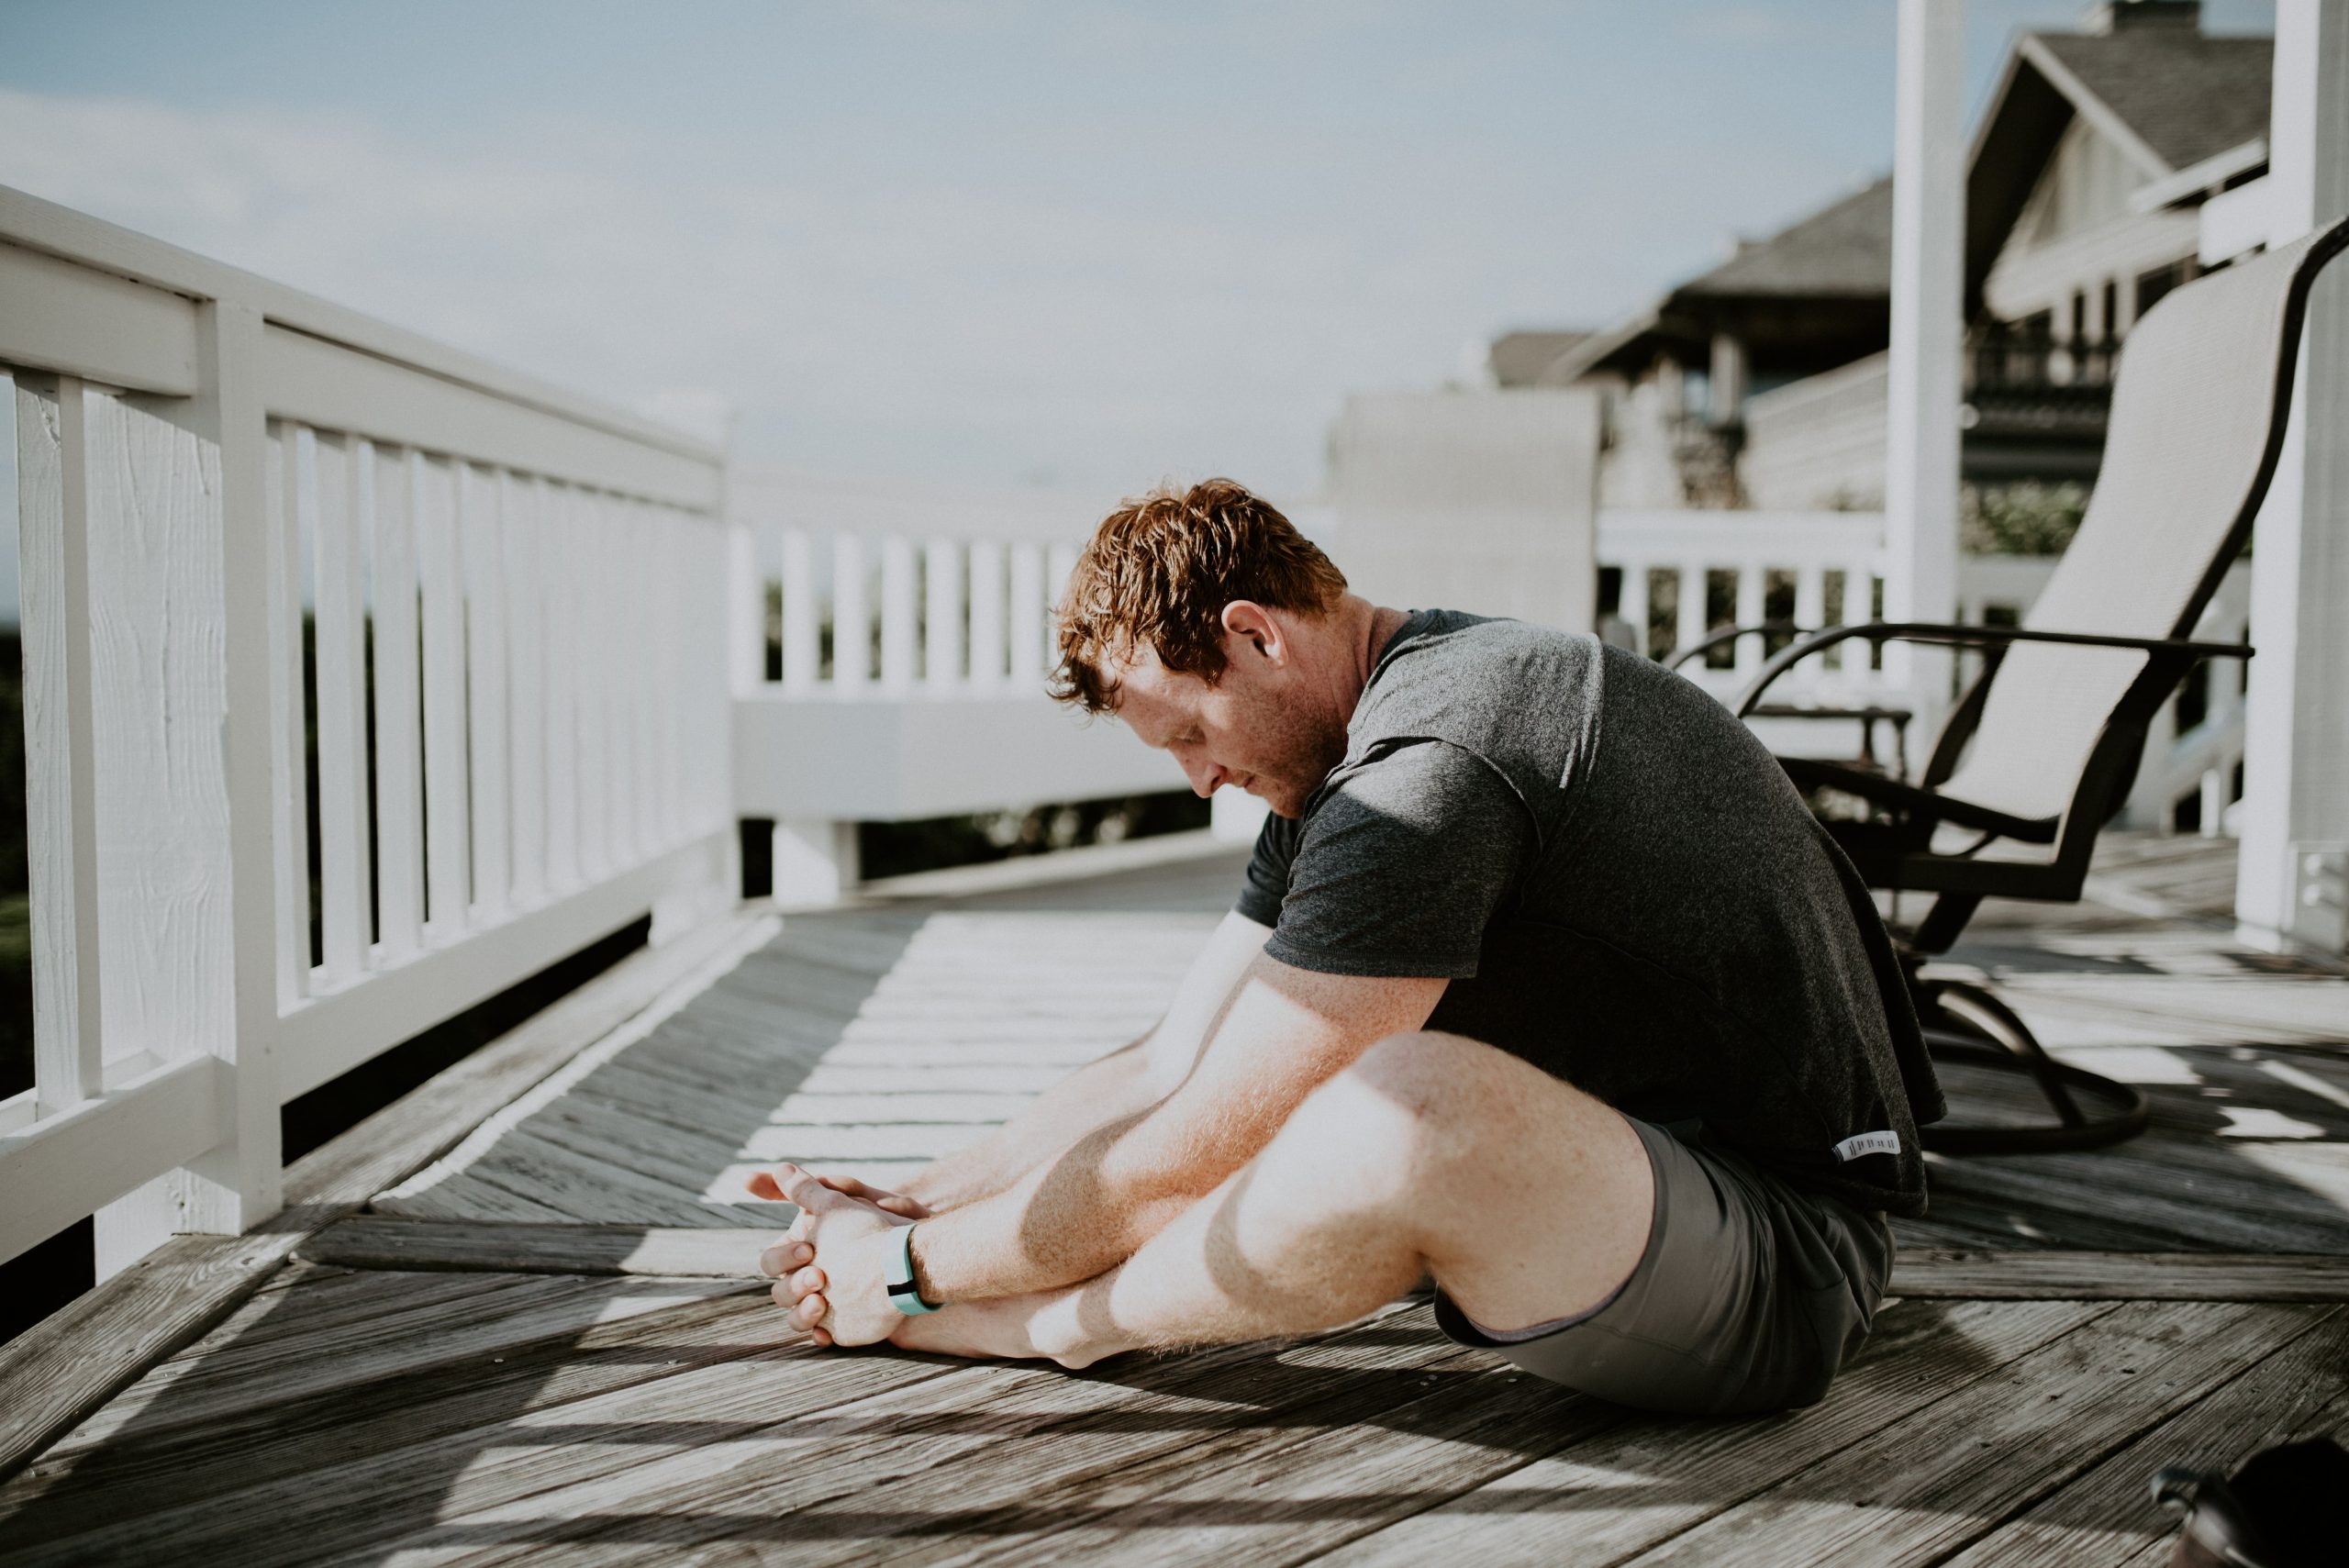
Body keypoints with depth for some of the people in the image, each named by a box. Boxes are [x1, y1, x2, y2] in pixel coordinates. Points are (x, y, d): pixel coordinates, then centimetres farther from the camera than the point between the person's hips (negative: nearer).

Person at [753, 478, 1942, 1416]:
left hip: (1785, 1267, -10)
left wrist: (909, 1268, -8)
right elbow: (1169, 1070, 11)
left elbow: (1186, 1158, -21)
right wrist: (908, 1201, 5)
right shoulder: (1344, 759, 9)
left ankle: (1051, 1323, -10)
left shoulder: (1432, 772, -24)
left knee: (1410, 1099, -34)